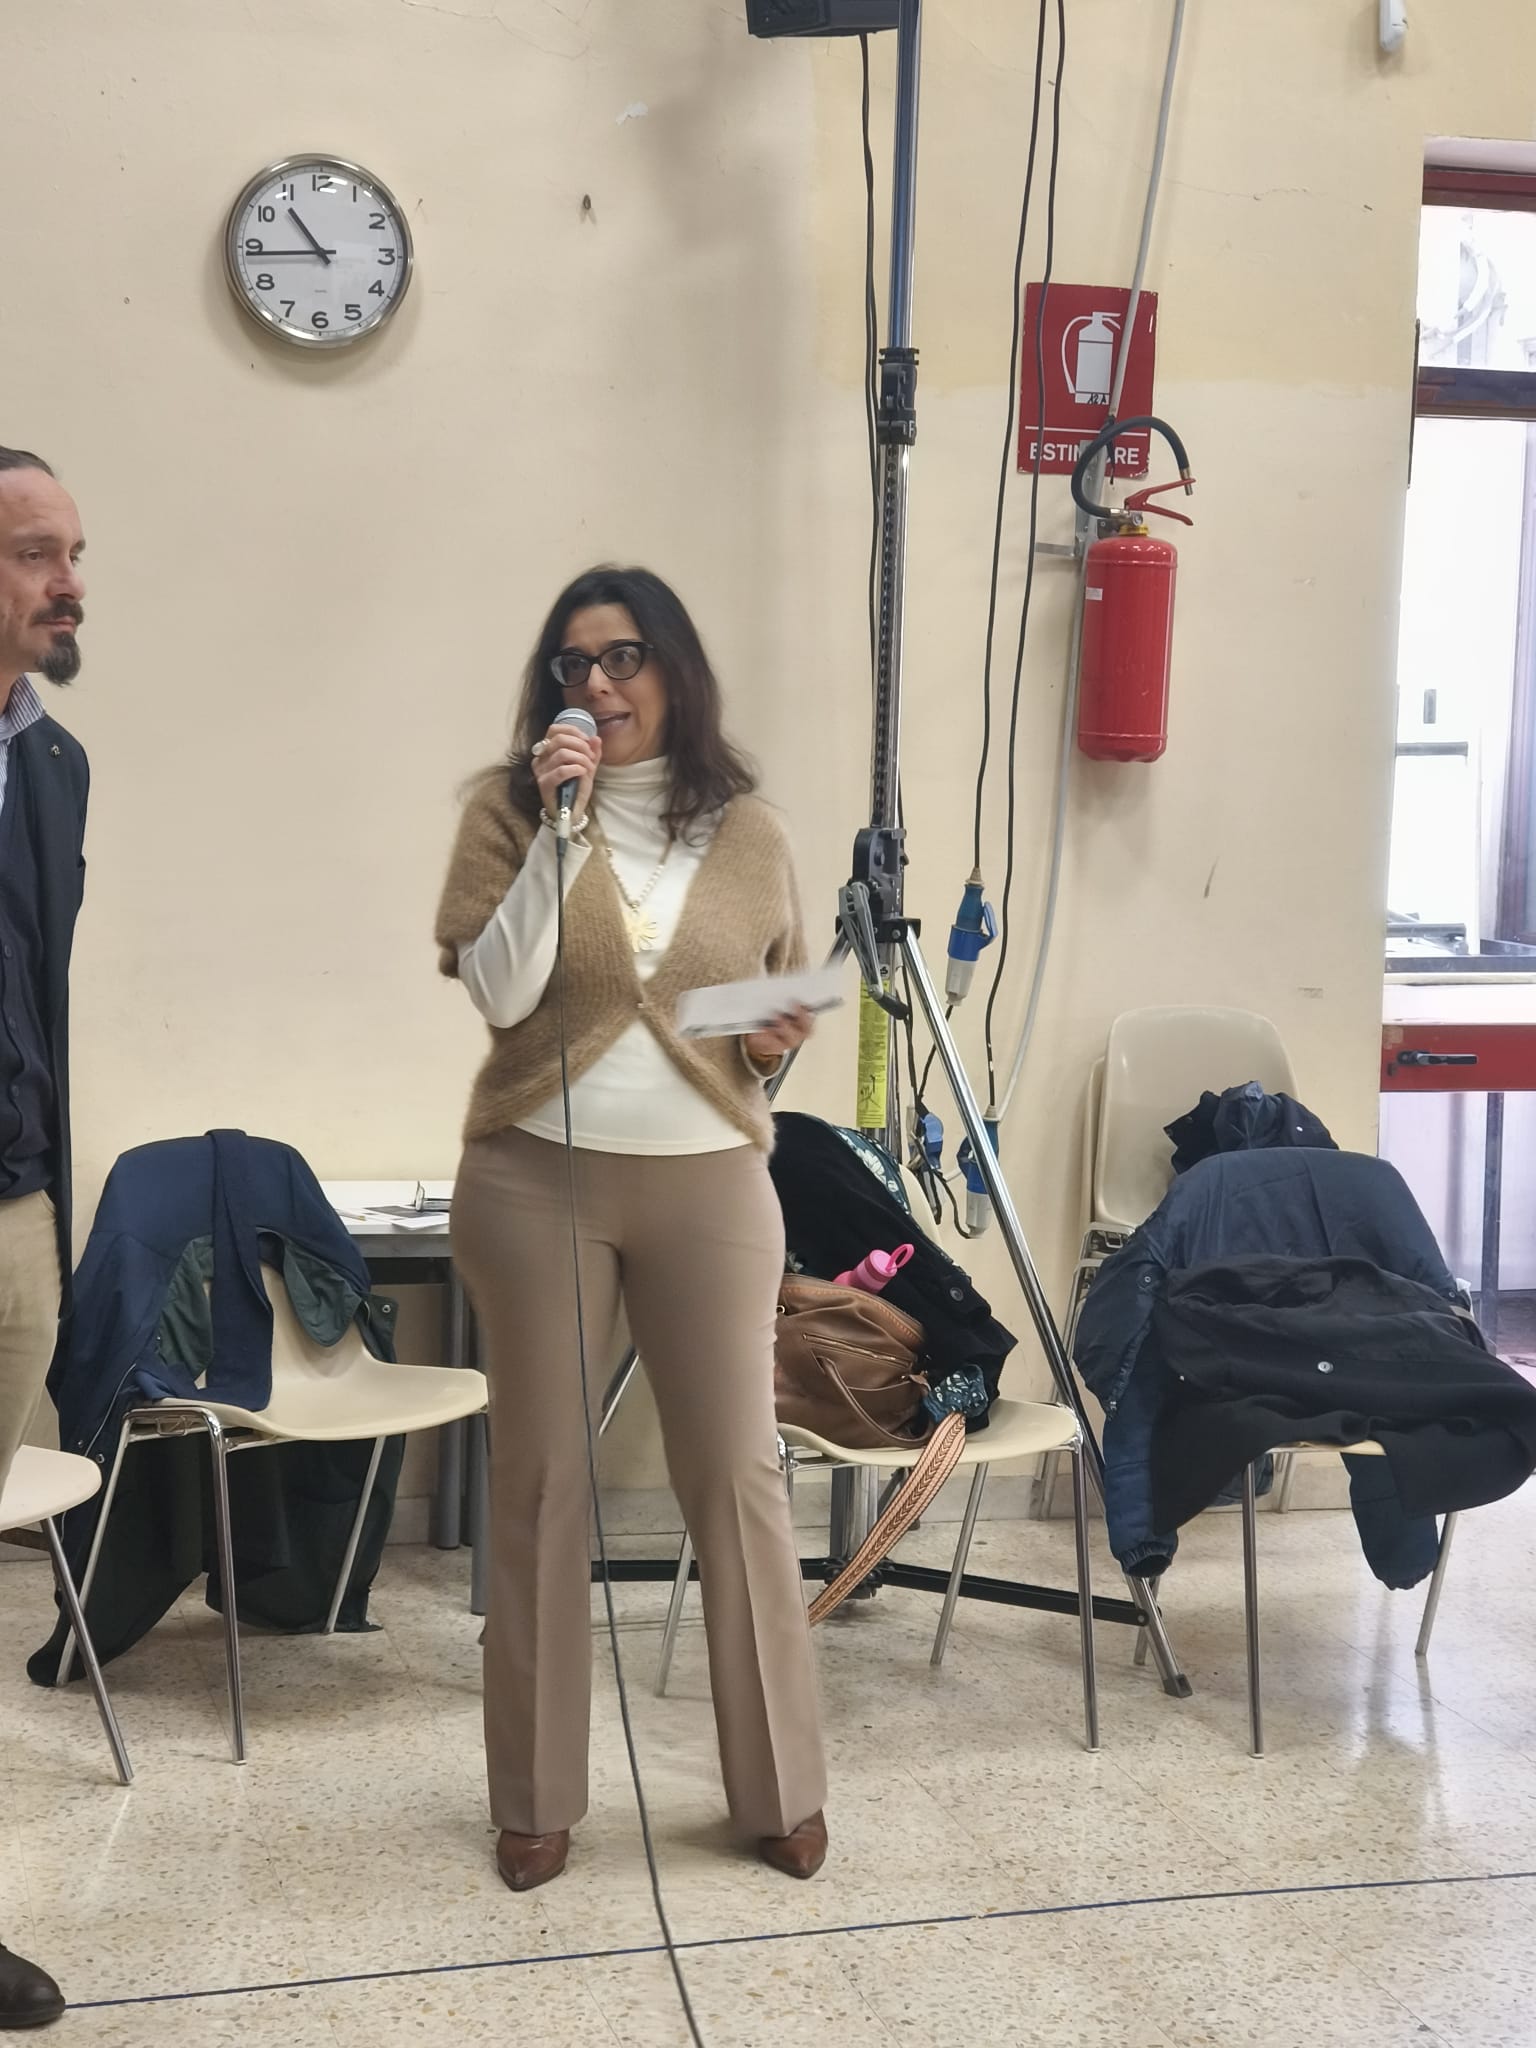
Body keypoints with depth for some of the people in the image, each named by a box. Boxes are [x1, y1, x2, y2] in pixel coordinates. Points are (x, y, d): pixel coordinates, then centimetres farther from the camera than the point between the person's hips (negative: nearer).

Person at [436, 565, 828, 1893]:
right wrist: (557, 828, -17)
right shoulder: (509, 809, 0)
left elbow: (787, 998, 14)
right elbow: (499, 993, -12)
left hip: (708, 1180, 1)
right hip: (537, 1178, -1)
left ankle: (782, 1788, 21)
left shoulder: (747, 827, 5)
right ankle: (537, 1797, 22)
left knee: (737, 1475, 5)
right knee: (541, 1481, 7)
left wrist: (780, 1042, -8)